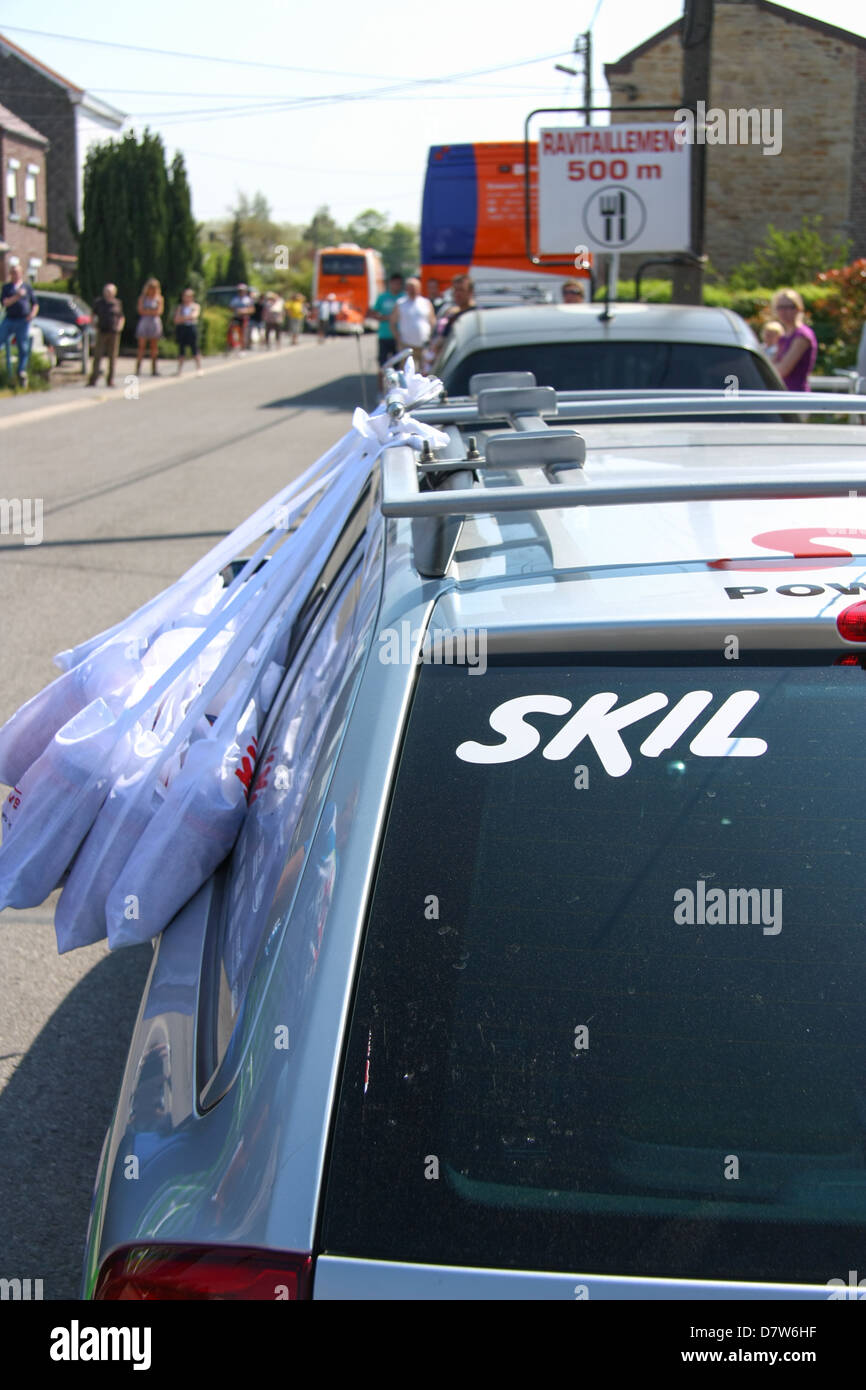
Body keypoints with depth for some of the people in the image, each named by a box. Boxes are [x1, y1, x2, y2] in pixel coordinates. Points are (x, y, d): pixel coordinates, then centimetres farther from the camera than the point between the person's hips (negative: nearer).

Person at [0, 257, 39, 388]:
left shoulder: (27, 287, 11)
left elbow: (35, 304, 13)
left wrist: (33, 313, -7)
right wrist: (17, 297, -16)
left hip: (23, 320, -1)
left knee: (23, 348, -2)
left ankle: (22, 372, 4)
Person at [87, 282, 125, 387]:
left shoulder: (117, 303, 7)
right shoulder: (98, 302, 6)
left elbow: (121, 317, 18)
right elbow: (93, 316, 14)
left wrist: (120, 326, 0)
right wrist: (95, 326, 0)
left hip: (114, 333, 1)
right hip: (102, 332, -1)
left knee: (112, 357, 2)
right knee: (97, 356, -6)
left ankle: (110, 380, 10)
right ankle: (93, 380, -7)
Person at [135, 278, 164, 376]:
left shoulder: (159, 298, 6)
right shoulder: (142, 297, 8)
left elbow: (159, 312, -5)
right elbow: (140, 310, -3)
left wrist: (147, 311, -3)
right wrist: (152, 312, -5)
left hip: (155, 323, 1)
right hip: (144, 323, -1)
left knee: (154, 347, 2)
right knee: (141, 346, -7)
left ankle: (153, 369, 6)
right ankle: (137, 368, -11)